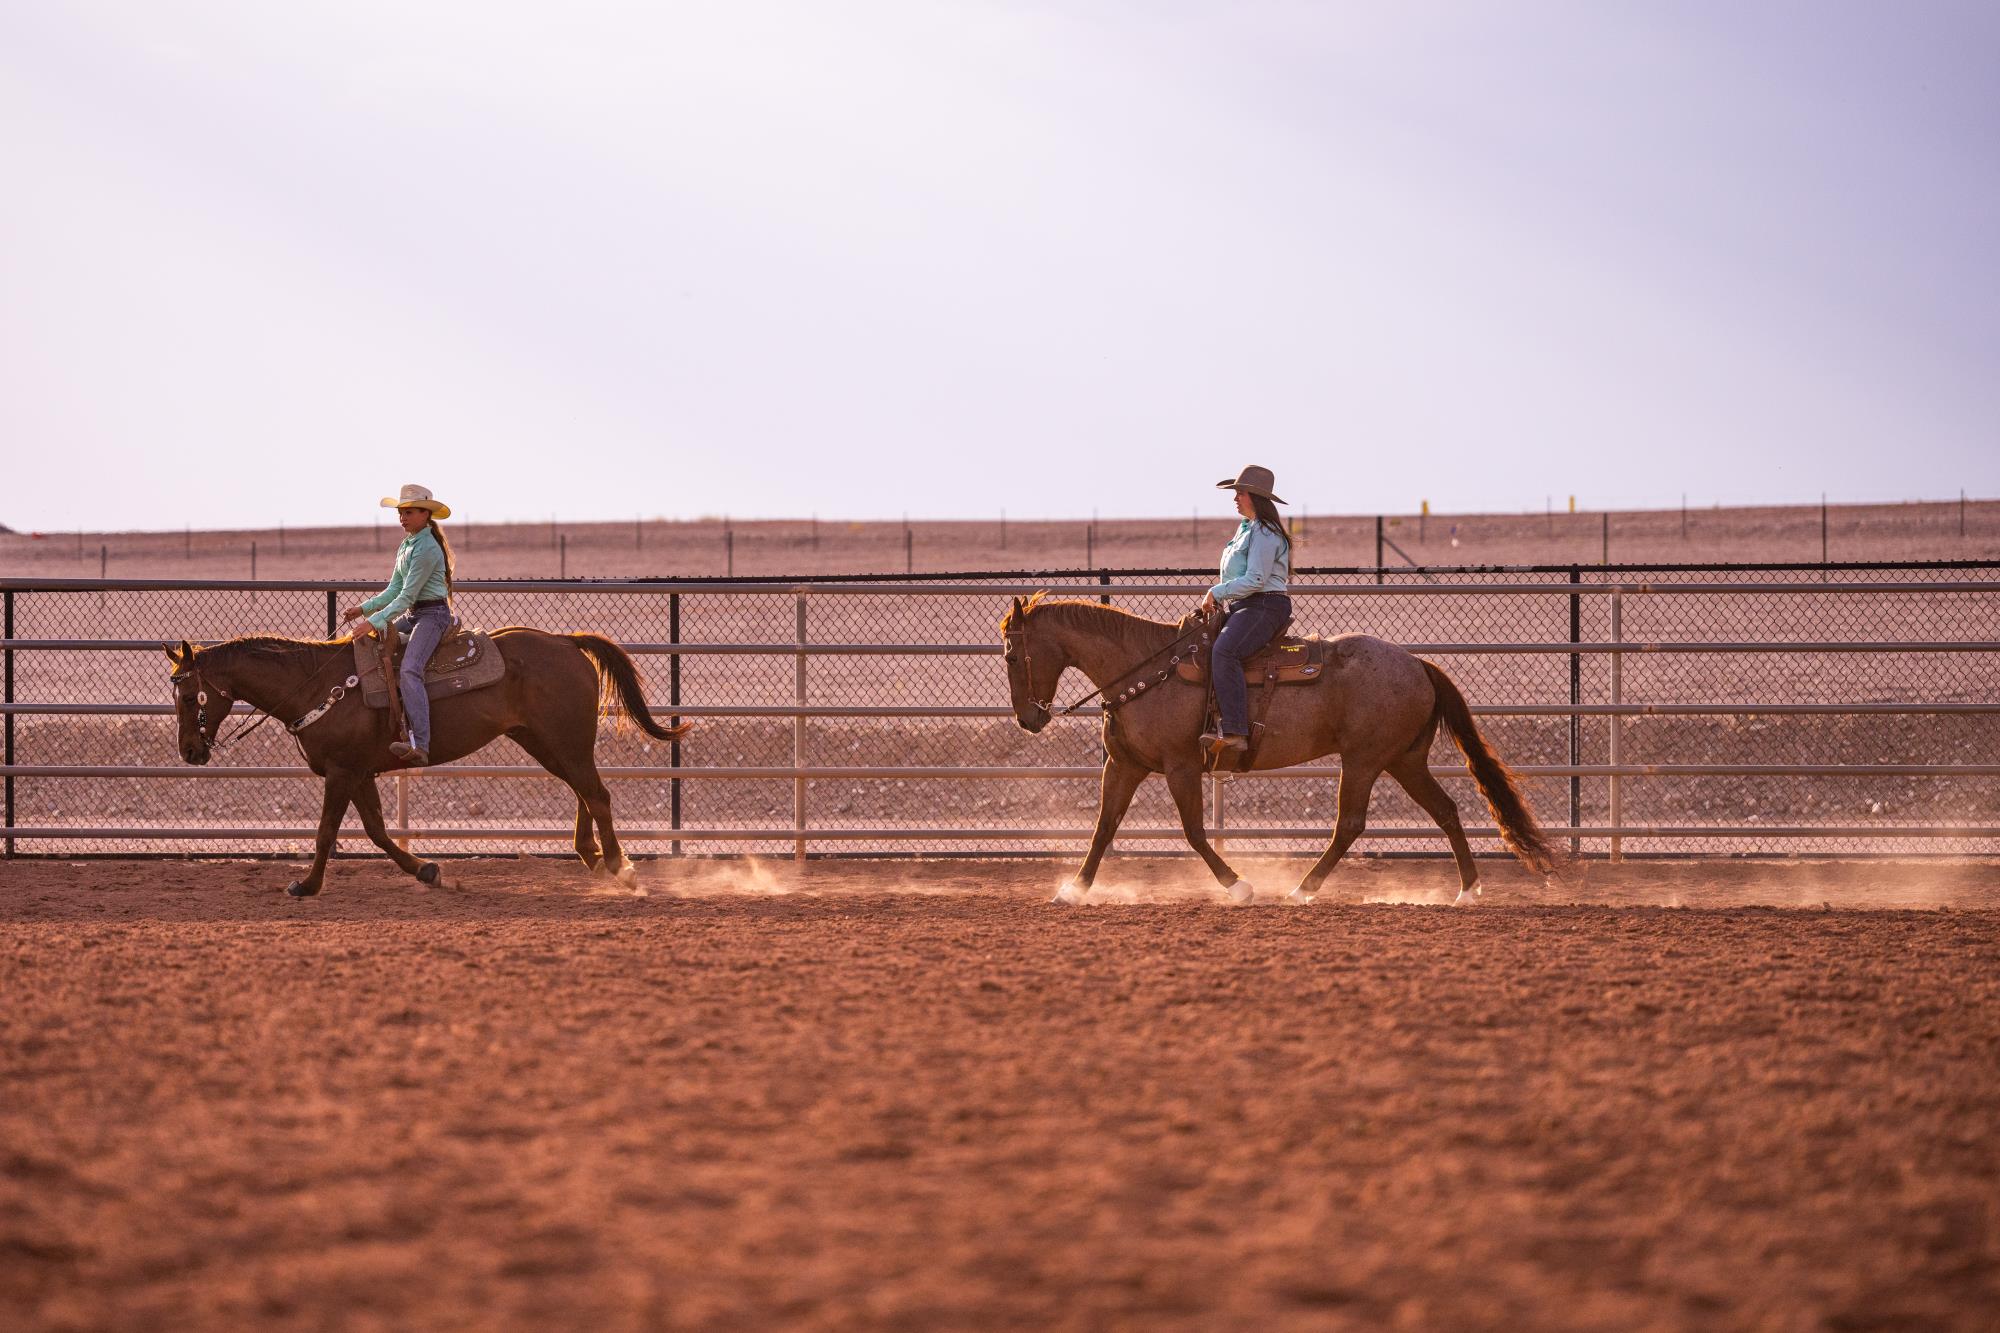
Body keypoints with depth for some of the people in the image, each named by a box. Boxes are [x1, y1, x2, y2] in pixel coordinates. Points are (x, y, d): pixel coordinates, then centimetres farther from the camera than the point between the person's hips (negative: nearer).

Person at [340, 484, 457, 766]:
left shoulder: (427, 548, -15)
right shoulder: (406, 547, 16)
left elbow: (407, 596, -19)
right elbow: (394, 590, 17)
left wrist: (375, 621, -22)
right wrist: (363, 609, 5)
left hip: (433, 614, -11)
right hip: (414, 615, 11)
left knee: (409, 669, -30)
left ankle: (420, 746, -43)